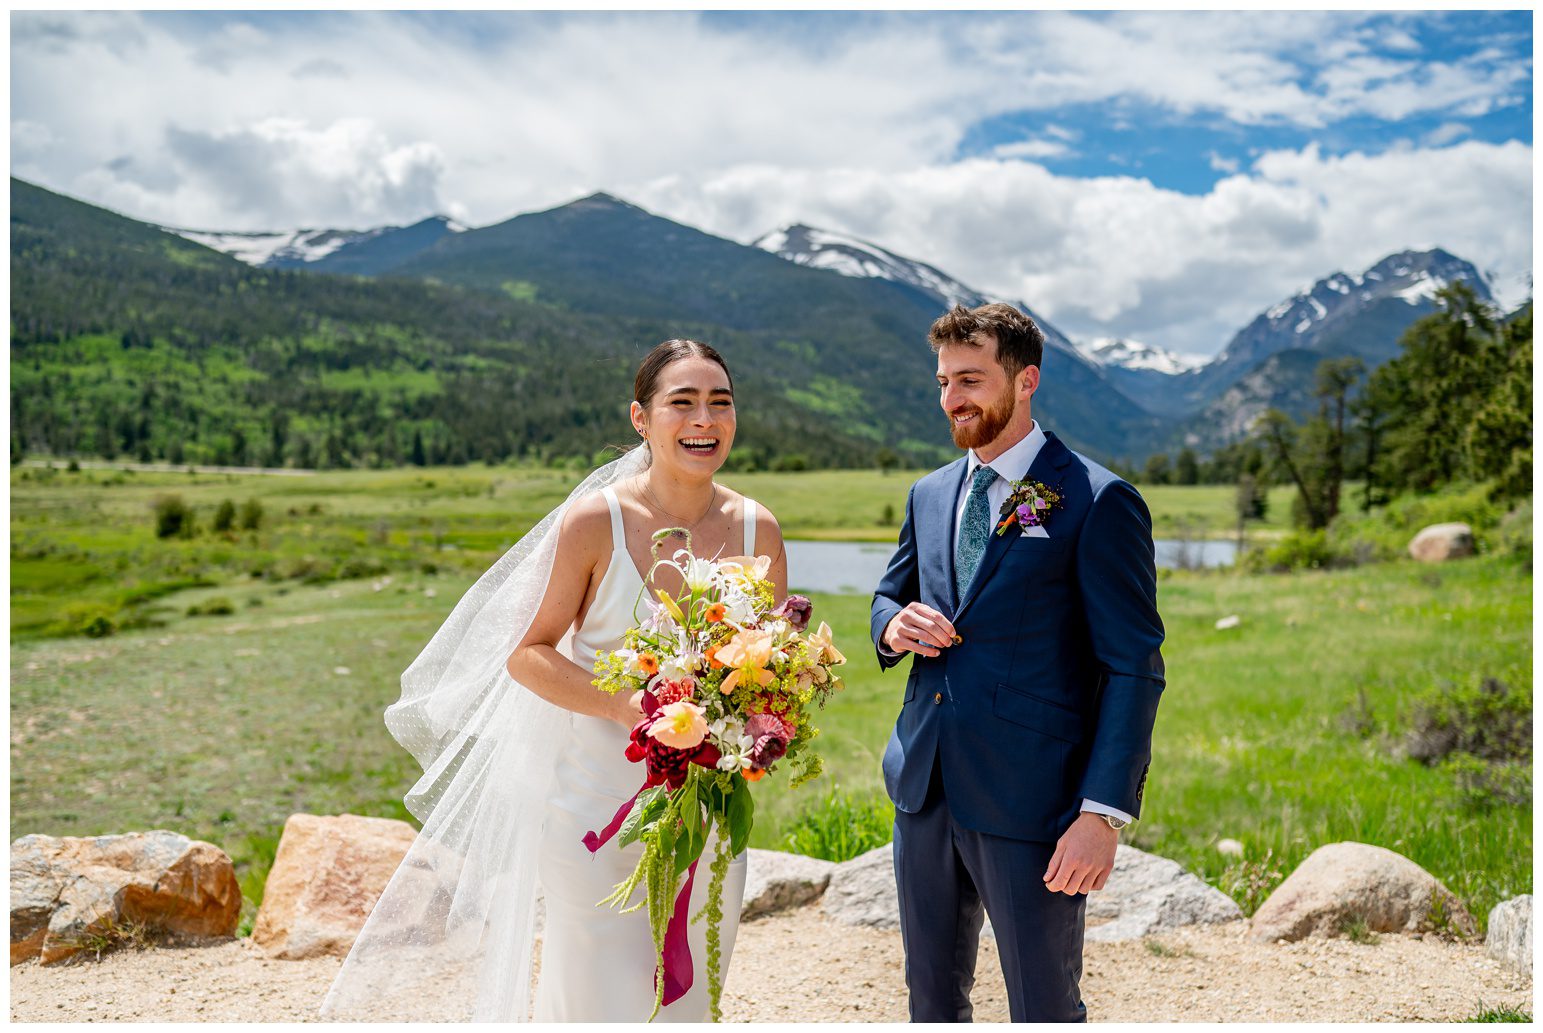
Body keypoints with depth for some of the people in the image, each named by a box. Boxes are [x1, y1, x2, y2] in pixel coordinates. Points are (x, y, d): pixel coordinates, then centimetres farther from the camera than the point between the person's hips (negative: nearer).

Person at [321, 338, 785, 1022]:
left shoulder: (757, 530, -3)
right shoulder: (595, 521, -13)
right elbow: (527, 654, -9)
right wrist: (626, 708, -22)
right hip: (593, 800, -3)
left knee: (685, 1004, 17)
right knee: (604, 1001, 4)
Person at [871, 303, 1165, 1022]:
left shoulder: (1098, 503, -9)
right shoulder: (929, 495, 11)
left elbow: (1134, 669, -12)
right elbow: (887, 598, 24)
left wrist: (1103, 812, -19)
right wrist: (894, 626, -2)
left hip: (1028, 801, -6)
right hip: (923, 790, 6)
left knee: (1044, 1010, 7)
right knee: (932, 998, 19)